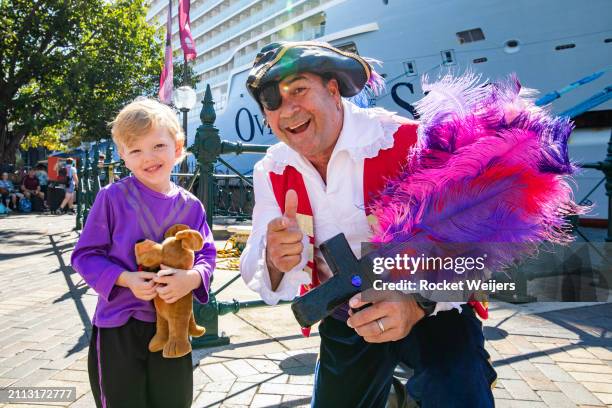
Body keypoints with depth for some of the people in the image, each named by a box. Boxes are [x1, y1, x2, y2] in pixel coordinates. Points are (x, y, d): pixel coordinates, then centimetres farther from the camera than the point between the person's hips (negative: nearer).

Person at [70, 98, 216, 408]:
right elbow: (85, 255, -6)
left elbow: (207, 254, 3)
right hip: (118, 326, -2)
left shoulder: (191, 206, -1)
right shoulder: (112, 197, -10)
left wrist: (193, 277, -19)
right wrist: (125, 279, -21)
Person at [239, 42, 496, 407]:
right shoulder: (271, 173, -7)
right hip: (344, 323, 4)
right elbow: (259, 277, -10)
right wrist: (274, 262, -33)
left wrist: (419, 302, -41)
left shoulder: (408, 142, -21)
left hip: (433, 312, -3)